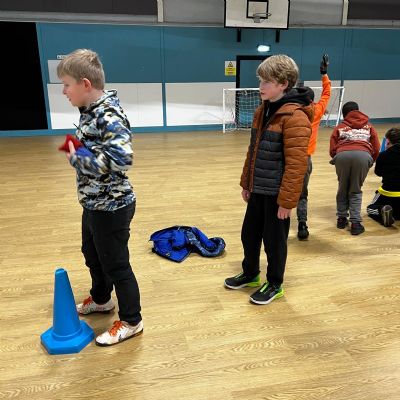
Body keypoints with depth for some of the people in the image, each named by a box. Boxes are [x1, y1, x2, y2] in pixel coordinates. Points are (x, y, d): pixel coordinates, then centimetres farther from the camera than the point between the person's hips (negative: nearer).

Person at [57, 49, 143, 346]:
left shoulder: (110, 116, -24)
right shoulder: (90, 110, 5)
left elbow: (120, 159, -34)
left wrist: (78, 158, -24)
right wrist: (77, 151, 2)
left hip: (111, 206, -10)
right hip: (94, 202, 10)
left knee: (116, 264, 5)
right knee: (92, 255, 27)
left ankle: (131, 322, 26)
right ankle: (101, 299, 51)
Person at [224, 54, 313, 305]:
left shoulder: (295, 117, -18)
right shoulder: (263, 111, 9)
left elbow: (296, 164, -20)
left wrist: (287, 200, -19)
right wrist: (246, 183, 16)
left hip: (276, 193, -8)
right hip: (258, 190, 8)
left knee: (274, 240, 8)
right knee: (249, 234, 18)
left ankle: (275, 285, 29)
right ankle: (250, 275, 40)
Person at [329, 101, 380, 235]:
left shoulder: (339, 127, 29)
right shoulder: (368, 127, 31)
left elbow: (332, 150, 17)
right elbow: (376, 149, 20)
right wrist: (370, 161, 36)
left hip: (342, 155, 0)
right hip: (363, 155, 0)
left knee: (343, 188, 21)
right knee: (356, 190, 13)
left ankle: (341, 218, 23)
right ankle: (355, 223, 3)